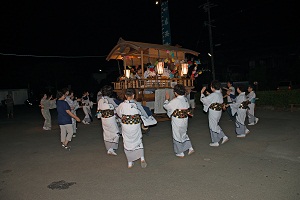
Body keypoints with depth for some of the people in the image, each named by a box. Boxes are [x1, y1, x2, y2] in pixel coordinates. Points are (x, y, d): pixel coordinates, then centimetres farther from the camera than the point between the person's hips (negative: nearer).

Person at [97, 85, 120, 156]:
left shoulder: (100, 100, 2)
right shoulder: (110, 100, -16)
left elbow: (98, 110, 9)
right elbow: (116, 107, -5)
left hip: (103, 119, 6)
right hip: (111, 119, -6)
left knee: (106, 134, 15)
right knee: (115, 133, 5)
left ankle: (108, 149, 24)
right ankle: (111, 148, -3)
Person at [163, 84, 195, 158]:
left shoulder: (175, 101, -21)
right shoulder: (186, 99, -1)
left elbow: (166, 106, -9)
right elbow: (187, 109, 9)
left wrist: (167, 99, 9)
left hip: (177, 121, -7)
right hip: (185, 120, 7)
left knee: (177, 136, 9)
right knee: (183, 134, 26)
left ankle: (180, 153, 20)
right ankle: (190, 148, 25)